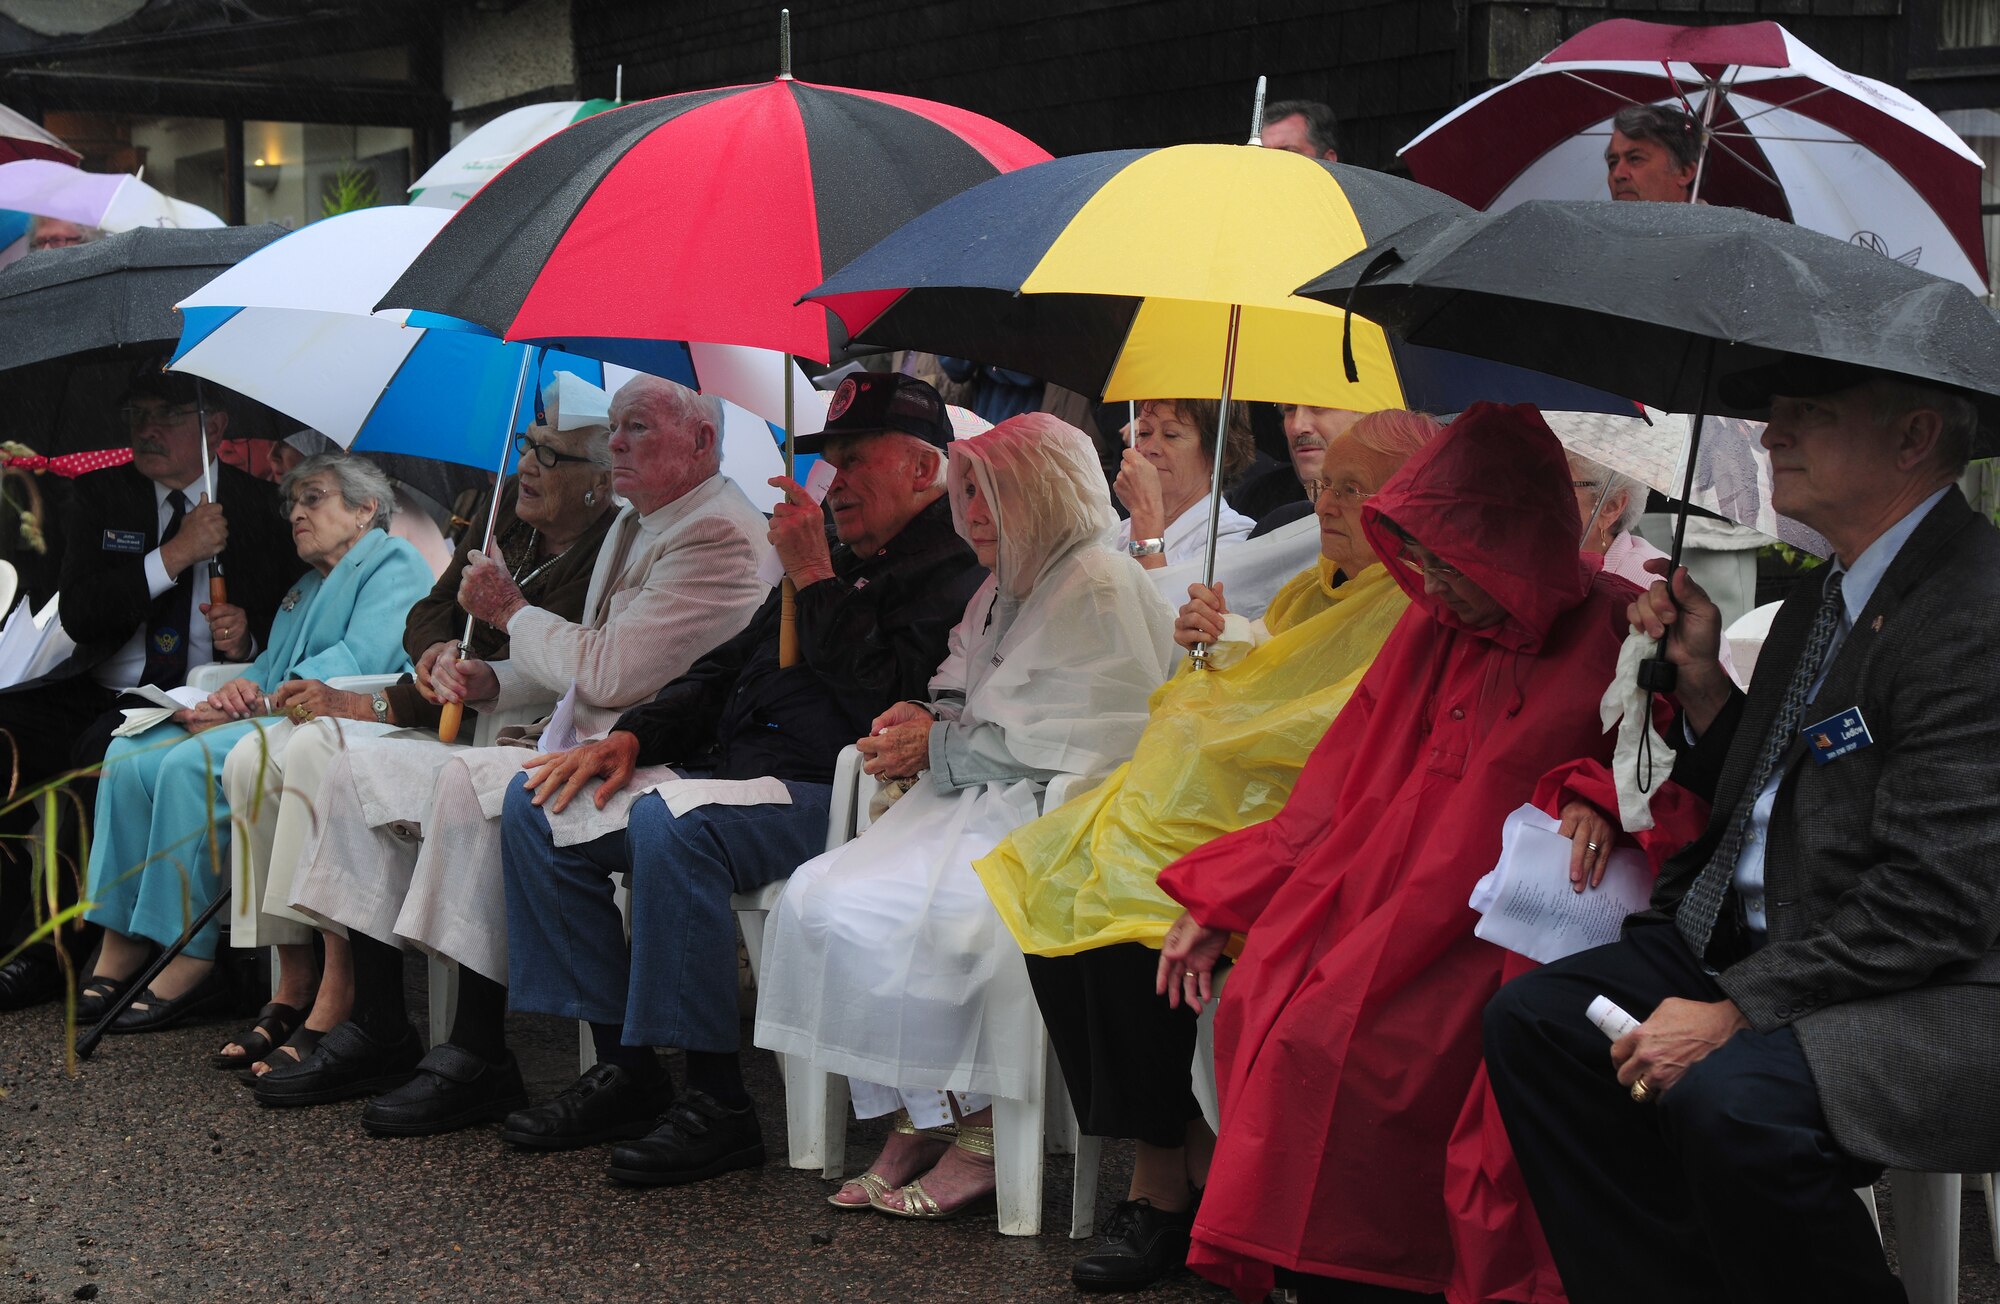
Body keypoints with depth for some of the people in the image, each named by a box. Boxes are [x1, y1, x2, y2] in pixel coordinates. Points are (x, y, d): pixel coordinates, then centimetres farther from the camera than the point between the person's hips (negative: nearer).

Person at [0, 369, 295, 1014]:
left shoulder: (259, 508, 4)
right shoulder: (101, 495, 10)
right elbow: (80, 617, -3)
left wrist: (248, 635, -15)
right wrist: (174, 556, -12)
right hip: (100, 693, 4)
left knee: (102, 750, -34)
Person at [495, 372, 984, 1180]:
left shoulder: (956, 571, -5)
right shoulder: (841, 562, 24)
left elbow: (884, 695, -21)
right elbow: (726, 672, 26)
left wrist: (813, 580, -13)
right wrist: (633, 736, 10)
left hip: (828, 795, -10)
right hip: (732, 772, 10)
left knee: (672, 822, -35)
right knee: (538, 805, -1)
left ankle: (716, 1104, -25)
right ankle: (623, 1070, -3)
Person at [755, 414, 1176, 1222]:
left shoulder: (1101, 593, -10)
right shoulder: (1001, 593, 20)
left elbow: (1074, 749, -17)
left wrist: (941, 747, -9)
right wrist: (921, 727, 2)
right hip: (979, 809, 9)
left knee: (884, 914, -26)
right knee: (818, 894, -12)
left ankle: (975, 1137, -12)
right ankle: (914, 1127, -10)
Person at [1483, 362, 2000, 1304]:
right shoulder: (1824, 594, 14)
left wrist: (1732, 1013, -21)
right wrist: (1699, 673, 6)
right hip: (1762, 950, 10)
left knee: (1725, 1100, -34)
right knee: (1532, 1020, -1)